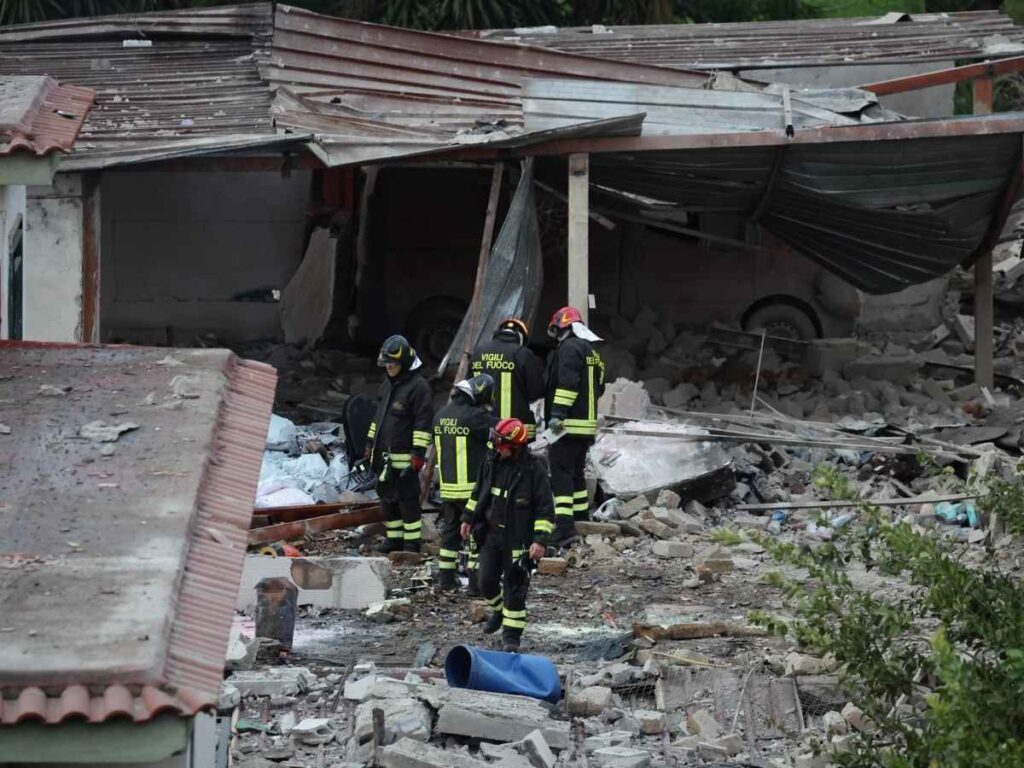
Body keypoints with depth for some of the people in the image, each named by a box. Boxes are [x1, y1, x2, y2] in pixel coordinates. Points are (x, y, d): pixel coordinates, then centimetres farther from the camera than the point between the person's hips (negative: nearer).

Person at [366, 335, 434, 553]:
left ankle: (412, 542, 1)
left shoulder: (418, 387, -11)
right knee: (387, 498, 12)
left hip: (404, 457, -8)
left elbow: (423, 422, -14)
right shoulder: (387, 385, 16)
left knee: (407, 498, -5)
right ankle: (394, 539, 21)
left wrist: (418, 453, -18)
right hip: (384, 455, 8)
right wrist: (370, 445, 23)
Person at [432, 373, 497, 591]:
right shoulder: (474, 416, -18)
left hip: (447, 486, 7)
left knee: (450, 531, 16)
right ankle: (476, 580, 0)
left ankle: (446, 578, 18)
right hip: (472, 487, -7)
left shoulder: (440, 416, 8)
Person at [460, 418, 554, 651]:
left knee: (515, 587, -2)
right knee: (487, 581, 10)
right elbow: (479, 491, 18)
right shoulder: (492, 462, 0)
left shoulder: (533, 470, -16)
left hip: (519, 539, -5)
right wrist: (468, 517, 19)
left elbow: (546, 509, -13)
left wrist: (540, 539, -19)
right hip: (491, 533, 5)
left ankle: (511, 634, 7)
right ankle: (498, 610, 40)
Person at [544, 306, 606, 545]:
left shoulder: (569, 347, -10)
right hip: (588, 424, 9)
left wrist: (557, 414, -23)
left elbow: (567, 383, -21)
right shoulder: (594, 352, 20)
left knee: (561, 473, -12)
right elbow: (599, 389, 25)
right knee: (576, 472, 21)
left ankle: (564, 525, -22)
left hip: (567, 424, -9)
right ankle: (581, 517, 27)